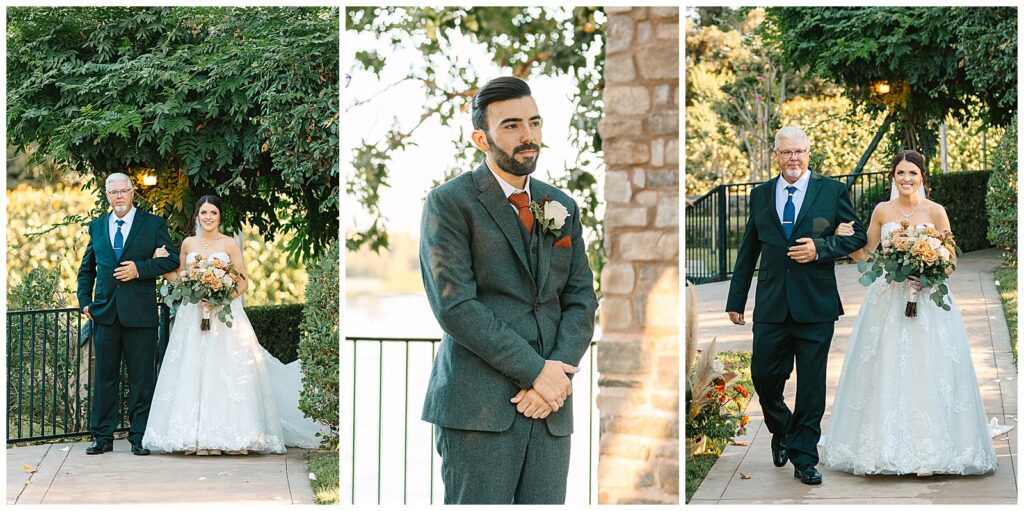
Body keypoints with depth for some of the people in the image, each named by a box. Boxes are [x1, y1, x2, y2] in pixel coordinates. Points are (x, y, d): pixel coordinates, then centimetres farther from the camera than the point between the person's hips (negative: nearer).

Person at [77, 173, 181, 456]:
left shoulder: (153, 224, 3)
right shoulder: (97, 226, 14)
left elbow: (171, 260, -1)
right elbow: (86, 268, 21)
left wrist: (140, 268, -13)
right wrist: (85, 301, 10)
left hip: (139, 313, -3)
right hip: (105, 312, 3)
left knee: (142, 378, 0)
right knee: (105, 376, 6)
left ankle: (139, 437, 7)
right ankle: (103, 437, 11)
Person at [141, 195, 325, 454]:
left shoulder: (230, 244, 1)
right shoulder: (188, 244, 10)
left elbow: (243, 282, -1)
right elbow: (180, 277, 20)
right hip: (193, 316, 3)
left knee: (227, 372, -8)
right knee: (194, 373, -2)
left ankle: (232, 437, -6)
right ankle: (198, 437, -1)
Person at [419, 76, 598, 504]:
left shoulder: (562, 208, 17)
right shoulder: (449, 203, -1)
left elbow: (580, 302, 12)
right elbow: (454, 305, -10)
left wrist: (560, 376, -7)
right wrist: (536, 371, -13)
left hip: (549, 408, 5)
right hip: (478, 405, -5)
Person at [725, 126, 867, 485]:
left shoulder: (832, 191, 2)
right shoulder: (760, 195, 10)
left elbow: (857, 237, 3)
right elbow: (748, 251, 14)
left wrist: (820, 248, -14)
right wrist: (736, 301, 13)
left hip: (816, 305, -2)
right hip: (771, 304, 2)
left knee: (811, 385, 1)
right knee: (764, 375, 3)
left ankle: (804, 458, 10)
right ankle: (781, 430, 32)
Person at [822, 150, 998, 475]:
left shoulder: (935, 212, 0)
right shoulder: (882, 211, 7)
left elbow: (950, 259, 2)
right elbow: (865, 254, 13)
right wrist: (848, 239, -6)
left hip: (927, 299, -2)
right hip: (888, 301, 2)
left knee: (925, 372, -5)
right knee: (886, 373, 1)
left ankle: (926, 453, 1)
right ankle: (887, 450, 7)